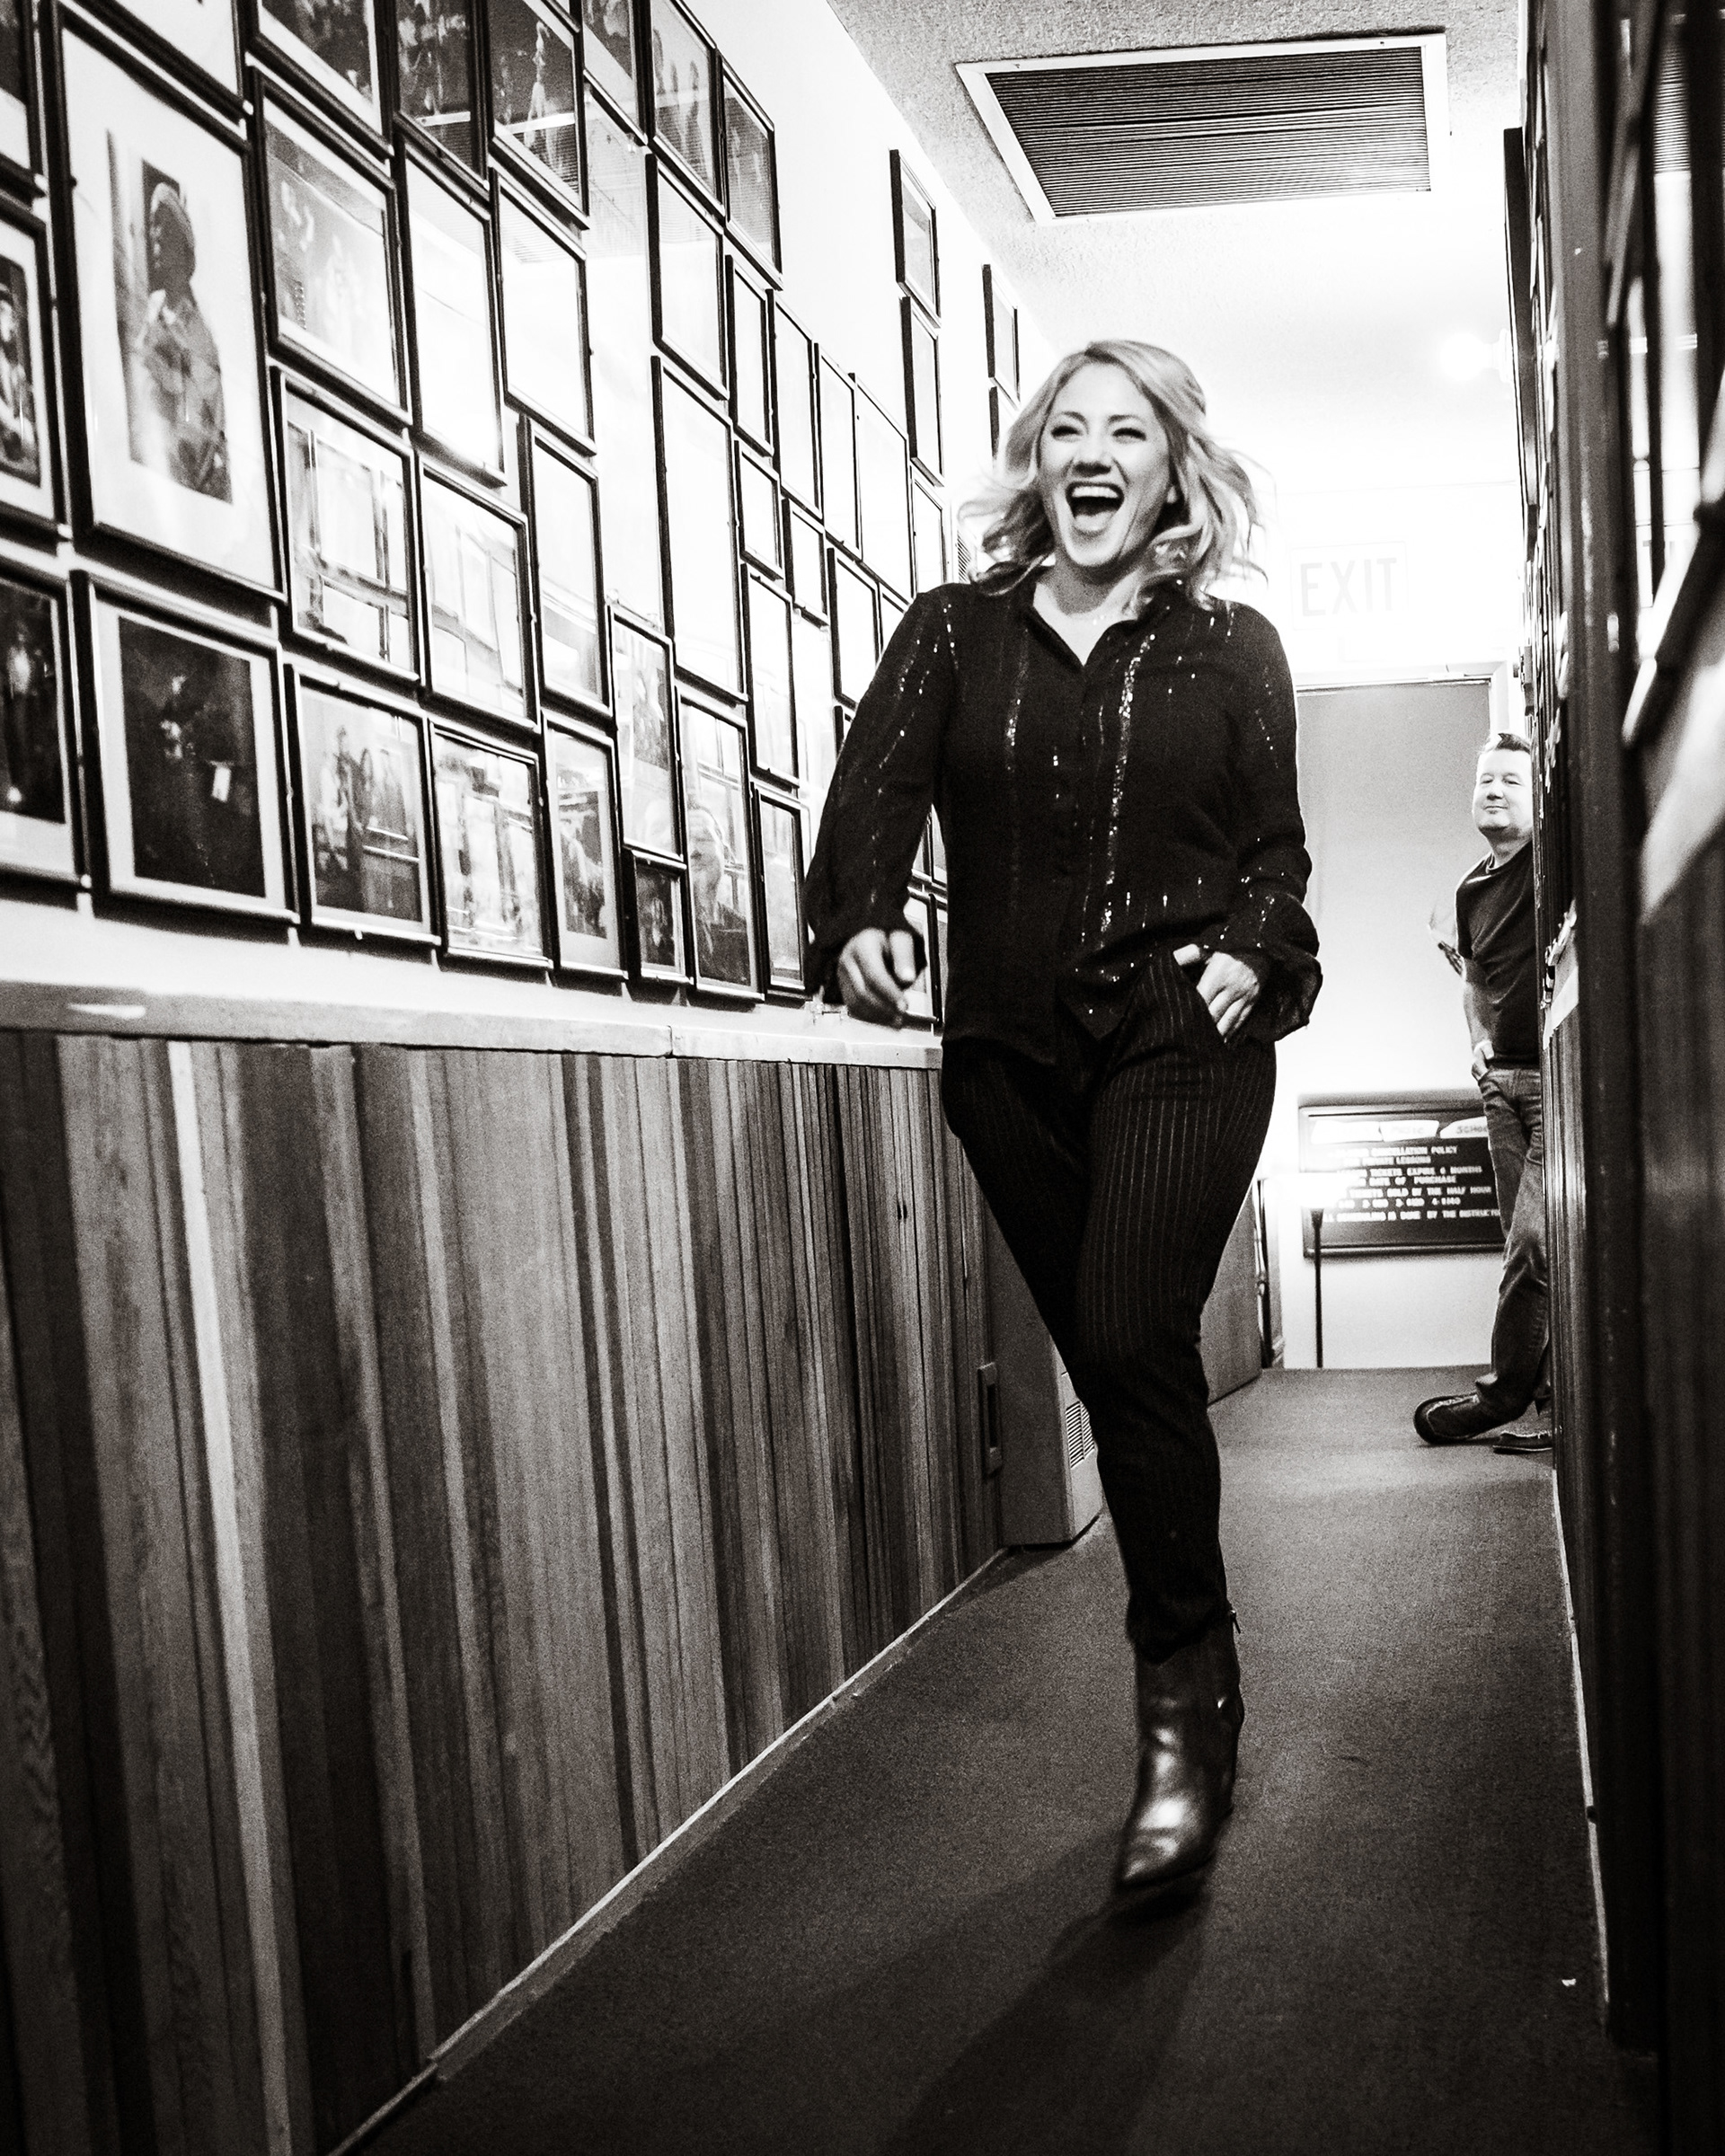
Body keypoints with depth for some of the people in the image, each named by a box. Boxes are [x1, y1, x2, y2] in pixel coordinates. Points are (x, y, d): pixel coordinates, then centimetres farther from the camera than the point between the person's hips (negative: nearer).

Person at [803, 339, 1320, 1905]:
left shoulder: (1233, 649, 9)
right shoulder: (954, 632, 10)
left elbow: (1277, 847, 12)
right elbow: (875, 787, -4)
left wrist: (1253, 951, -8)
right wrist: (860, 918, -22)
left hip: (1182, 1033, -2)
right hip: (1011, 1052, 3)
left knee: (1131, 1341, -18)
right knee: (1110, 1360, 7)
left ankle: (1187, 1710, -4)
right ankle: (1199, 1697, 24)